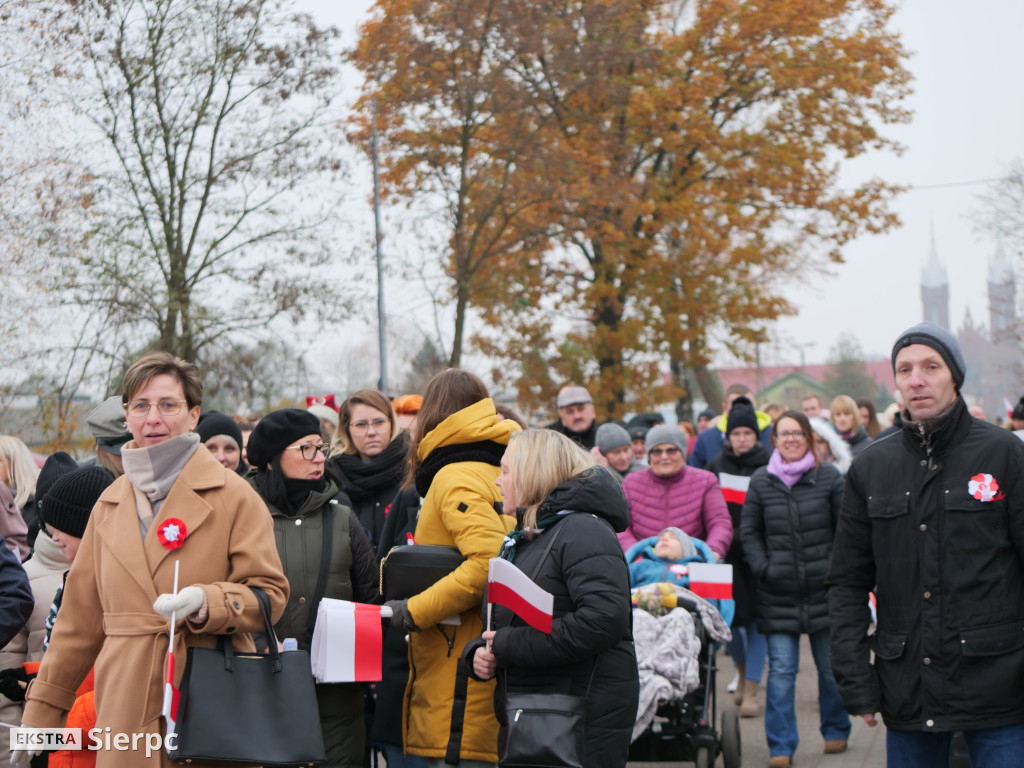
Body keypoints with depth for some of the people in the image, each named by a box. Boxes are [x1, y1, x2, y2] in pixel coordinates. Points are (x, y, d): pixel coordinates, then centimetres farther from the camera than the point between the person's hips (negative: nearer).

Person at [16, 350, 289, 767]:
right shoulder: (110, 503, 14)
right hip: (125, 711, 3)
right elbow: (81, 615, 18)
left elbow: (269, 594, -2)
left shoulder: (233, 495, 0)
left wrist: (205, 603, -21)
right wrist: (41, 712, 18)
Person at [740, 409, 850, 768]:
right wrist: (763, 567, -2)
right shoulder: (761, 481, 4)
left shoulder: (829, 477, 1)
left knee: (831, 666, 11)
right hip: (778, 593, 0)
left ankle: (836, 731, 31)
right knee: (781, 670, -3)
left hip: (824, 589, 0)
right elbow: (749, 531, 10)